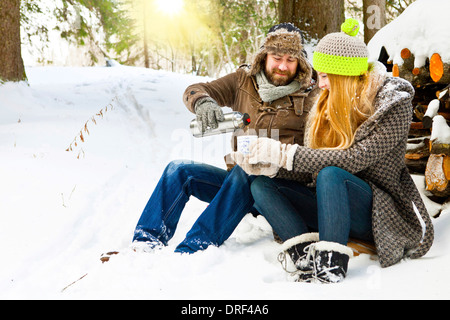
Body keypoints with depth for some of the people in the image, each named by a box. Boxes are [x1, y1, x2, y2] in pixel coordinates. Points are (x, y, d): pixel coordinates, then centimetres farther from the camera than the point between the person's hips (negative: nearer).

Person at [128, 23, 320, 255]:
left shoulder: (310, 96, 1)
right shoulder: (244, 81, 9)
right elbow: (195, 91, -1)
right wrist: (203, 103, -27)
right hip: (238, 183, 5)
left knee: (242, 173, -35)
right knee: (179, 170, -14)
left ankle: (192, 249, -44)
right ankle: (145, 244, -20)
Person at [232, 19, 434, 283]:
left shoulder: (393, 103, -12)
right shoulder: (329, 104, 7)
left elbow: (354, 159, -25)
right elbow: (312, 170, 4)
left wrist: (284, 153, -25)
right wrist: (269, 165, -15)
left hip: (381, 211, -7)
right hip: (333, 202, 7)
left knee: (331, 174, -35)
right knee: (262, 186, -10)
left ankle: (331, 267, -36)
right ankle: (305, 254, -30)